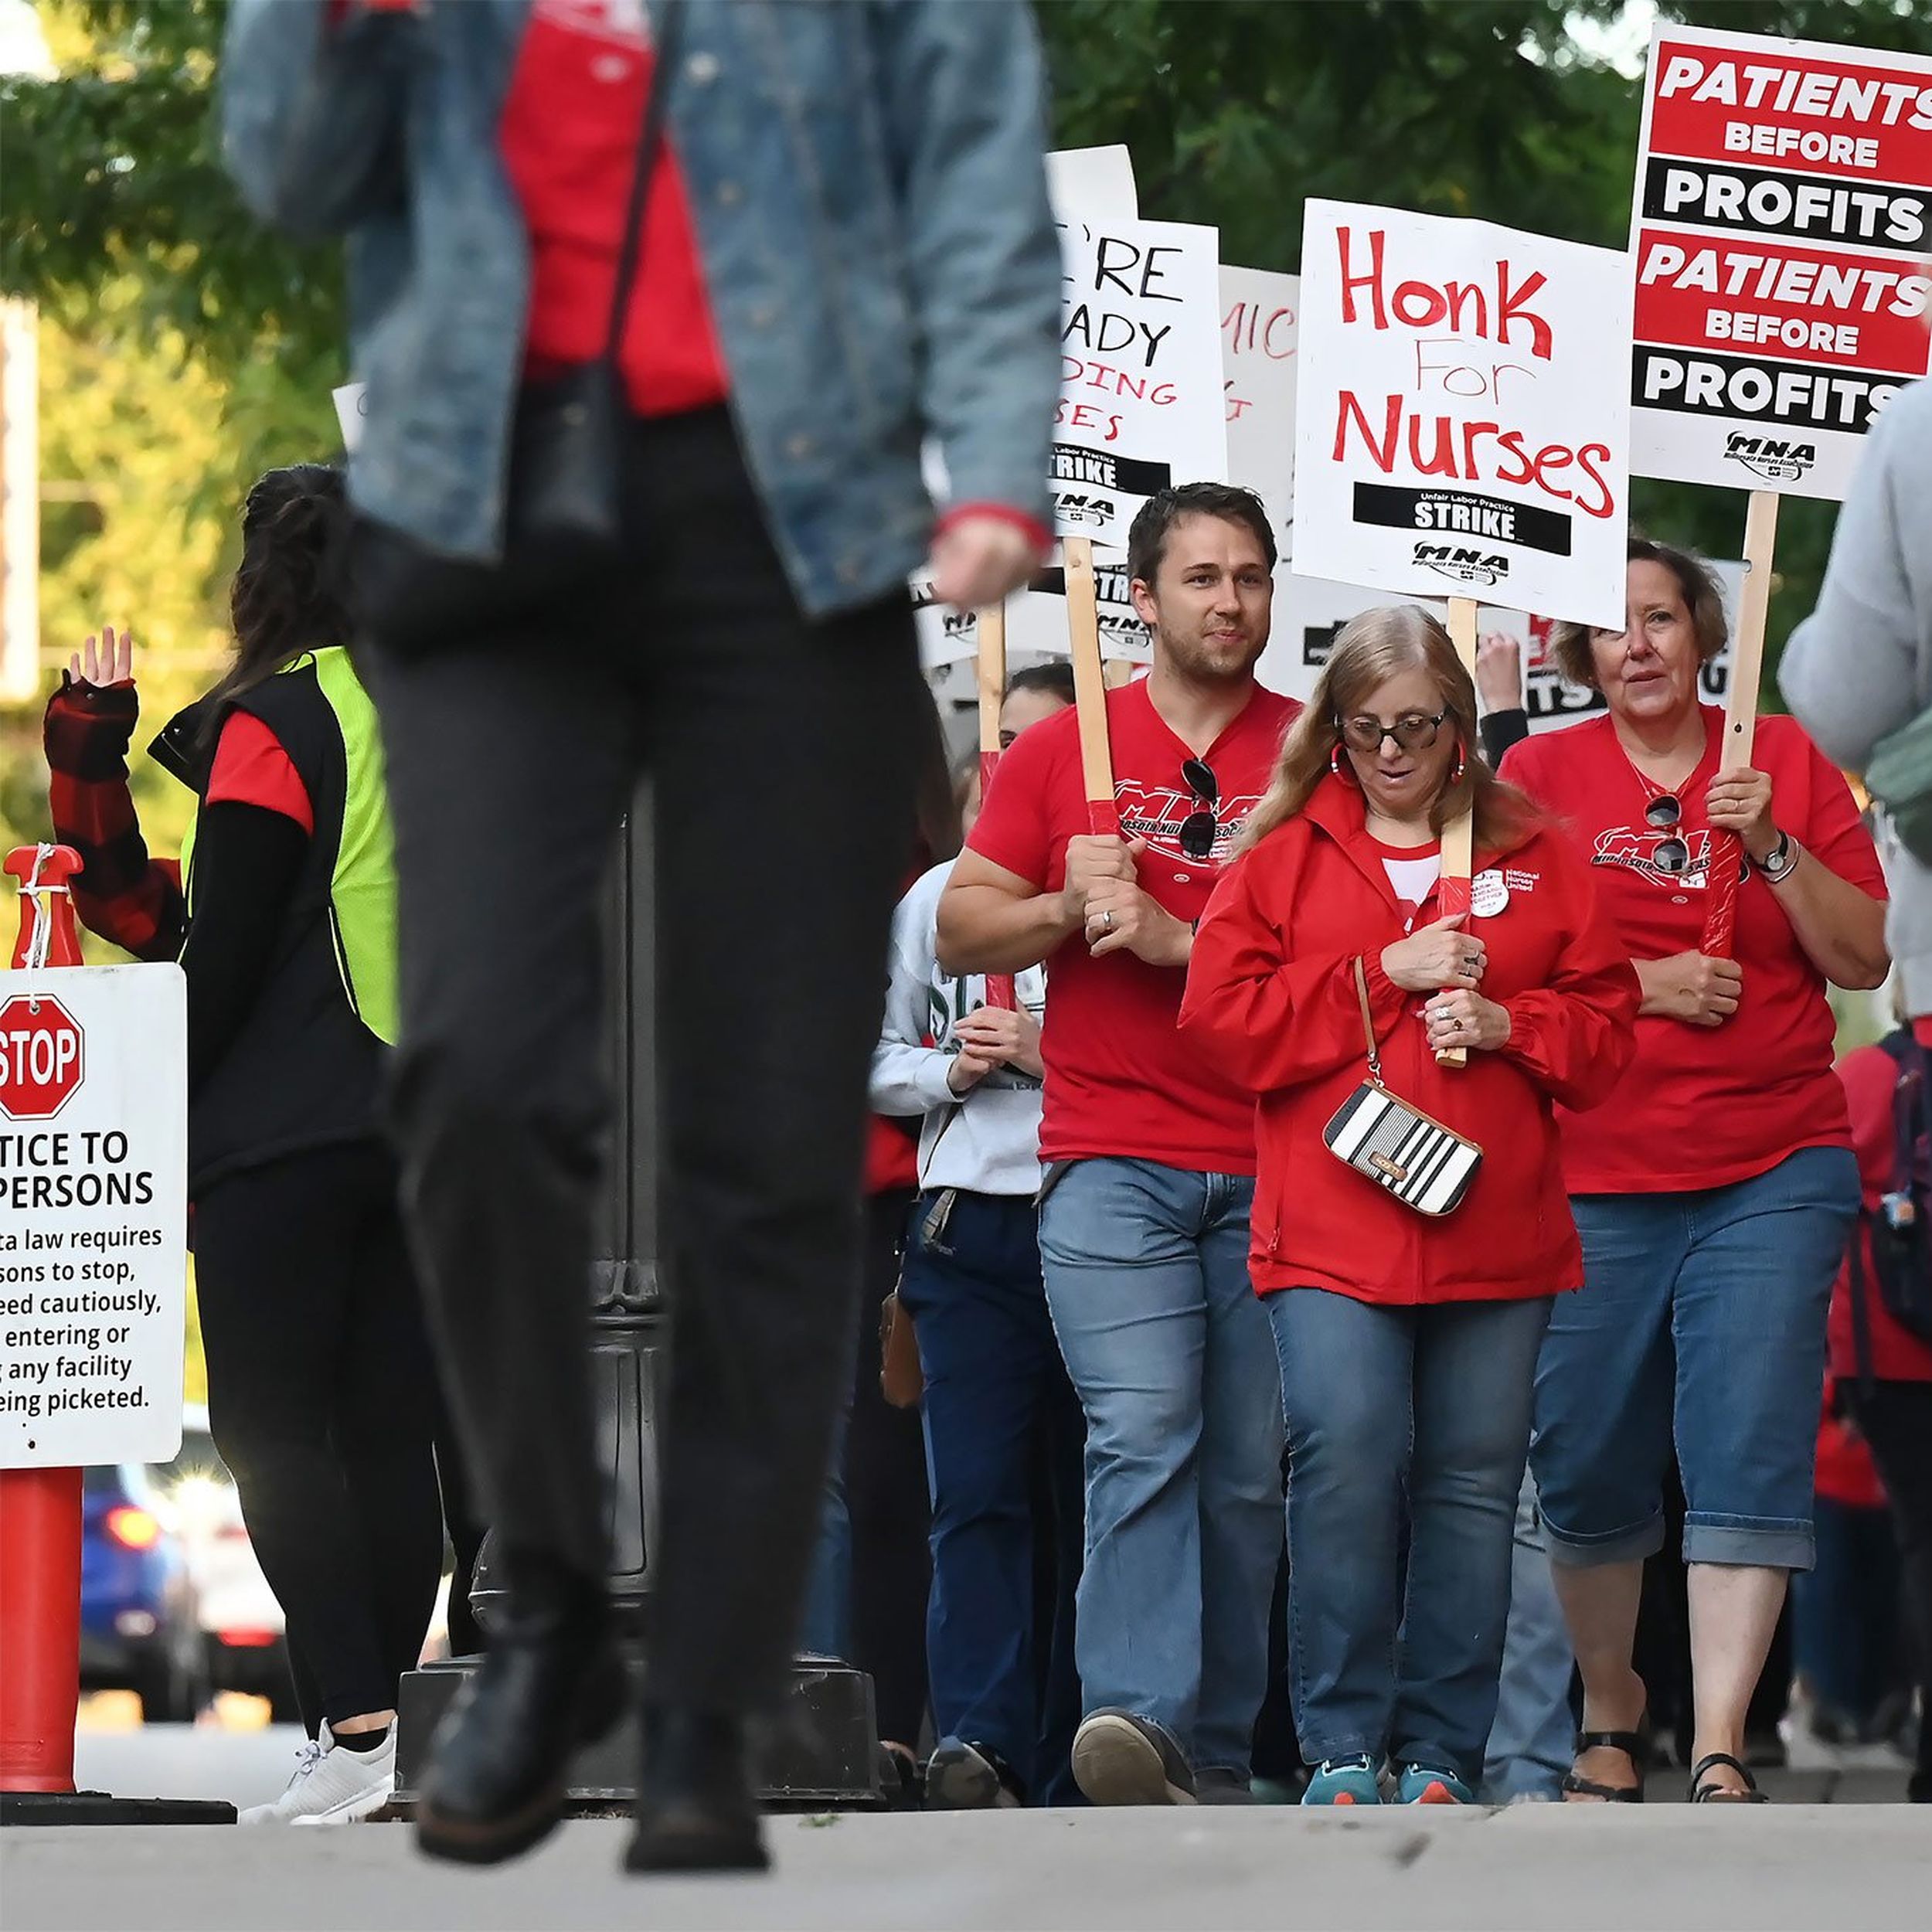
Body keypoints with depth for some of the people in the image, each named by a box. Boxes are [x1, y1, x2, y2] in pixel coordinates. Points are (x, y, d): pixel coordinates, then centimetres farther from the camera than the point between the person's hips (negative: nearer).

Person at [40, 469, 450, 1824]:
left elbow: (224, 950, -8)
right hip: (426, 1125, 6)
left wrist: (164, 1106, 1)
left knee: (274, 1431, -6)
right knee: (391, 1431, 7)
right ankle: (391, 1735, 5)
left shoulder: (273, 725, -7)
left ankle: (355, 1728, -17)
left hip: (286, 1135, -6)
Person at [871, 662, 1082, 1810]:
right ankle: (978, 1742, -19)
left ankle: (1063, 1763, 5)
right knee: (980, 1490, -10)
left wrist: (1052, 1054, -10)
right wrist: (948, 1072, 0)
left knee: (1078, 1495, 2)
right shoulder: (940, 898, 15)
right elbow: (875, 1058, 19)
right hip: (971, 1228, 1)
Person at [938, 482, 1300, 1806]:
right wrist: (1067, 909, -7)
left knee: (1253, 1471, 2)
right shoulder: (1063, 753, 11)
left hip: (1273, 1168, 1)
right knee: (1144, 1439, -16)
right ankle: (1136, 1721, -27)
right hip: (1112, 1162, -1)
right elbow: (961, 932, 13)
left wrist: (1176, 937, -10)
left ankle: (1216, 1750, 9)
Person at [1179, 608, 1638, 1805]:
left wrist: (1505, 1022, -9)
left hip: (1495, 1232, 2)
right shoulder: (1283, 857, 9)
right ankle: (1343, 1745, -7)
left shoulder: (1535, 859, 13)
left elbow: (1607, 1024, 10)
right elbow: (1223, 1017, -2)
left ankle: (1443, 1752, 10)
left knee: (1475, 1482, 2)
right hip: (1330, 1228, -2)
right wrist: (1386, 975, -7)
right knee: (1346, 1460, -16)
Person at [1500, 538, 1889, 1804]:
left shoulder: (1786, 762, 8)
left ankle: (1721, 1750, -15)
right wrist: (1645, 984, -11)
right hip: (1589, 1174, 0)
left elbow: (1865, 960, 5)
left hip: (1772, 1173, 0)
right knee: (1589, 1465, 3)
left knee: (1750, 1452, -11)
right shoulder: (1540, 774, 6)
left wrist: (1772, 847, -9)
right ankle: (1612, 1717, 23)